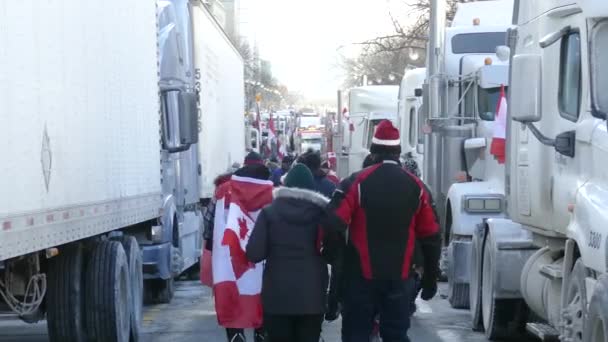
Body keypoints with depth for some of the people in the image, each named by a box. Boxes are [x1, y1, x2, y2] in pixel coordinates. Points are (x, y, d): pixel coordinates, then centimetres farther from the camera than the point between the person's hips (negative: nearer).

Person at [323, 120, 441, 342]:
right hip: (399, 277, 2)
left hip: (362, 275, -2)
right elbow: (430, 236, 4)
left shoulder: (357, 182, -8)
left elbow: (334, 224, -17)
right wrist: (430, 278, 13)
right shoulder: (415, 186, 2)